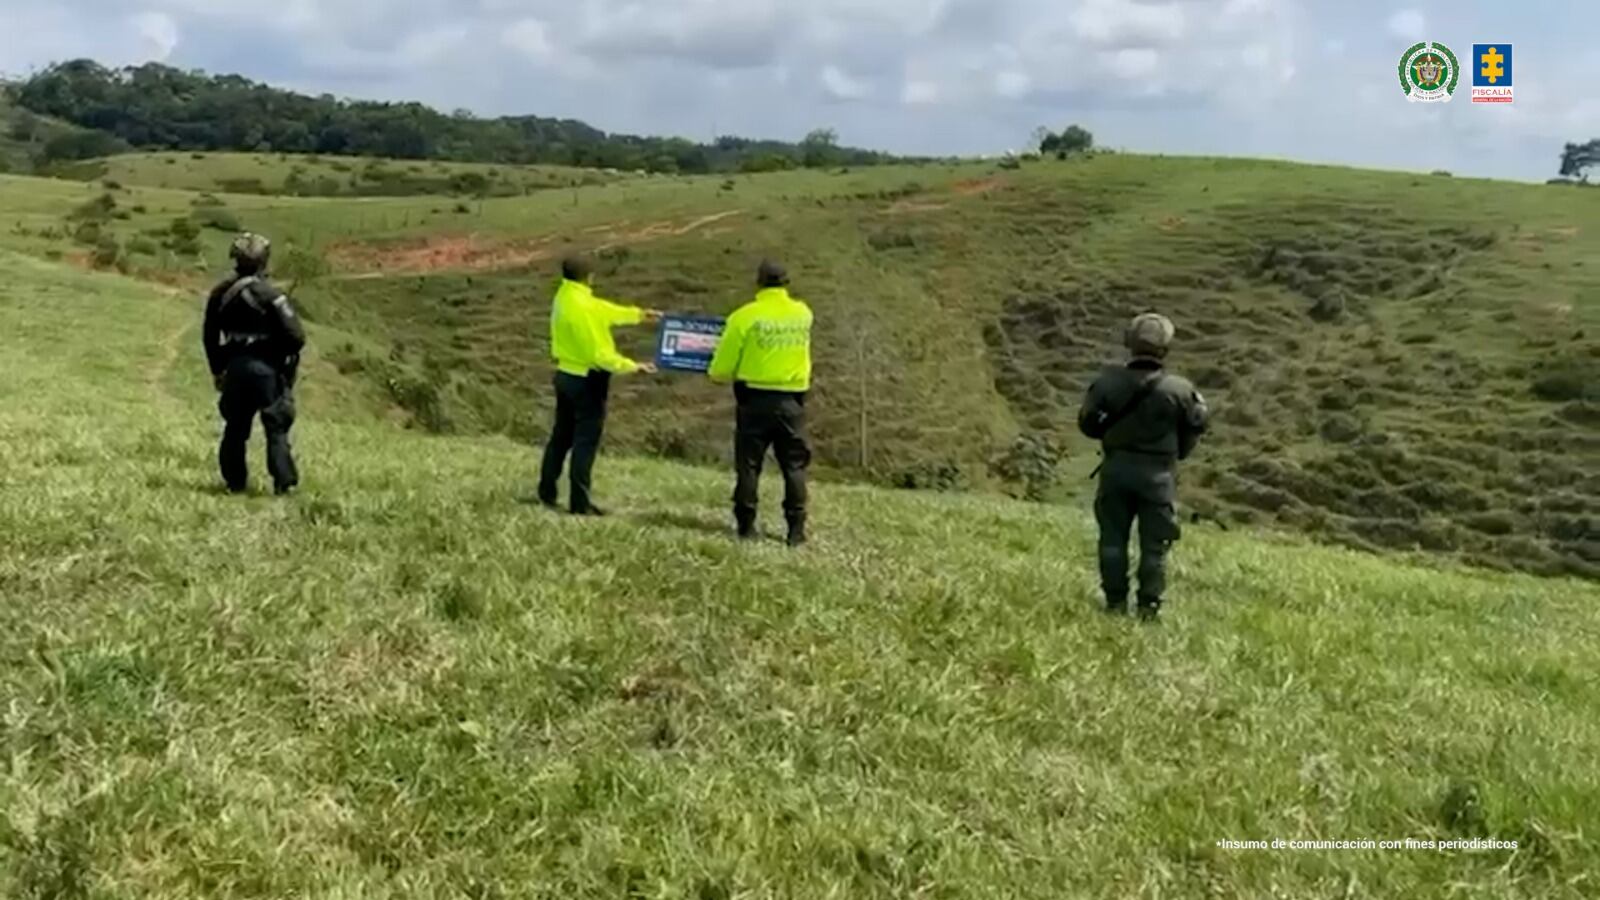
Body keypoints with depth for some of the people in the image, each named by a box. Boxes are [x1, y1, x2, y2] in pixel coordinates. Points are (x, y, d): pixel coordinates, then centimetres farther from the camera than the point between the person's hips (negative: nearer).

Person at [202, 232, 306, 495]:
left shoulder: (220, 294, 4)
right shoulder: (269, 294, -13)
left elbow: (209, 337, 11)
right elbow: (296, 336, -16)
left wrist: (217, 370, 21)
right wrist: (286, 357, 5)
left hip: (234, 368, 5)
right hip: (266, 368, -4)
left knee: (235, 427, 15)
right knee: (276, 428, 3)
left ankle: (235, 482, 19)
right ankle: (283, 482, -1)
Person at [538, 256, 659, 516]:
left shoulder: (565, 297, 4)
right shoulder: (582, 307, -24)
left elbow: (606, 310, 17)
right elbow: (599, 354, -23)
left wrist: (638, 314, 24)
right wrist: (632, 367, -15)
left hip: (566, 375, 9)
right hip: (587, 380, -9)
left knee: (562, 435, 18)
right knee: (586, 441, -2)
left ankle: (547, 492, 26)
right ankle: (581, 503, 2)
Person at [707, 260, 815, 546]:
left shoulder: (745, 316, -8)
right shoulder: (804, 314, 2)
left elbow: (721, 368, -4)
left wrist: (718, 375, 18)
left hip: (755, 399, -2)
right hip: (792, 400, 2)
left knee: (749, 463, 7)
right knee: (794, 465, 7)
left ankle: (746, 525, 9)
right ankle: (796, 529, 5)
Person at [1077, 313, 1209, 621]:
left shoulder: (1109, 383, -8)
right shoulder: (1178, 390, -10)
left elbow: (1087, 423, 1)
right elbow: (1196, 425, 3)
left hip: (1117, 468, 1)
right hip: (1158, 473, -1)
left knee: (1113, 538, 11)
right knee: (1154, 544, 7)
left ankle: (1115, 601, 12)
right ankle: (1149, 605, 6)